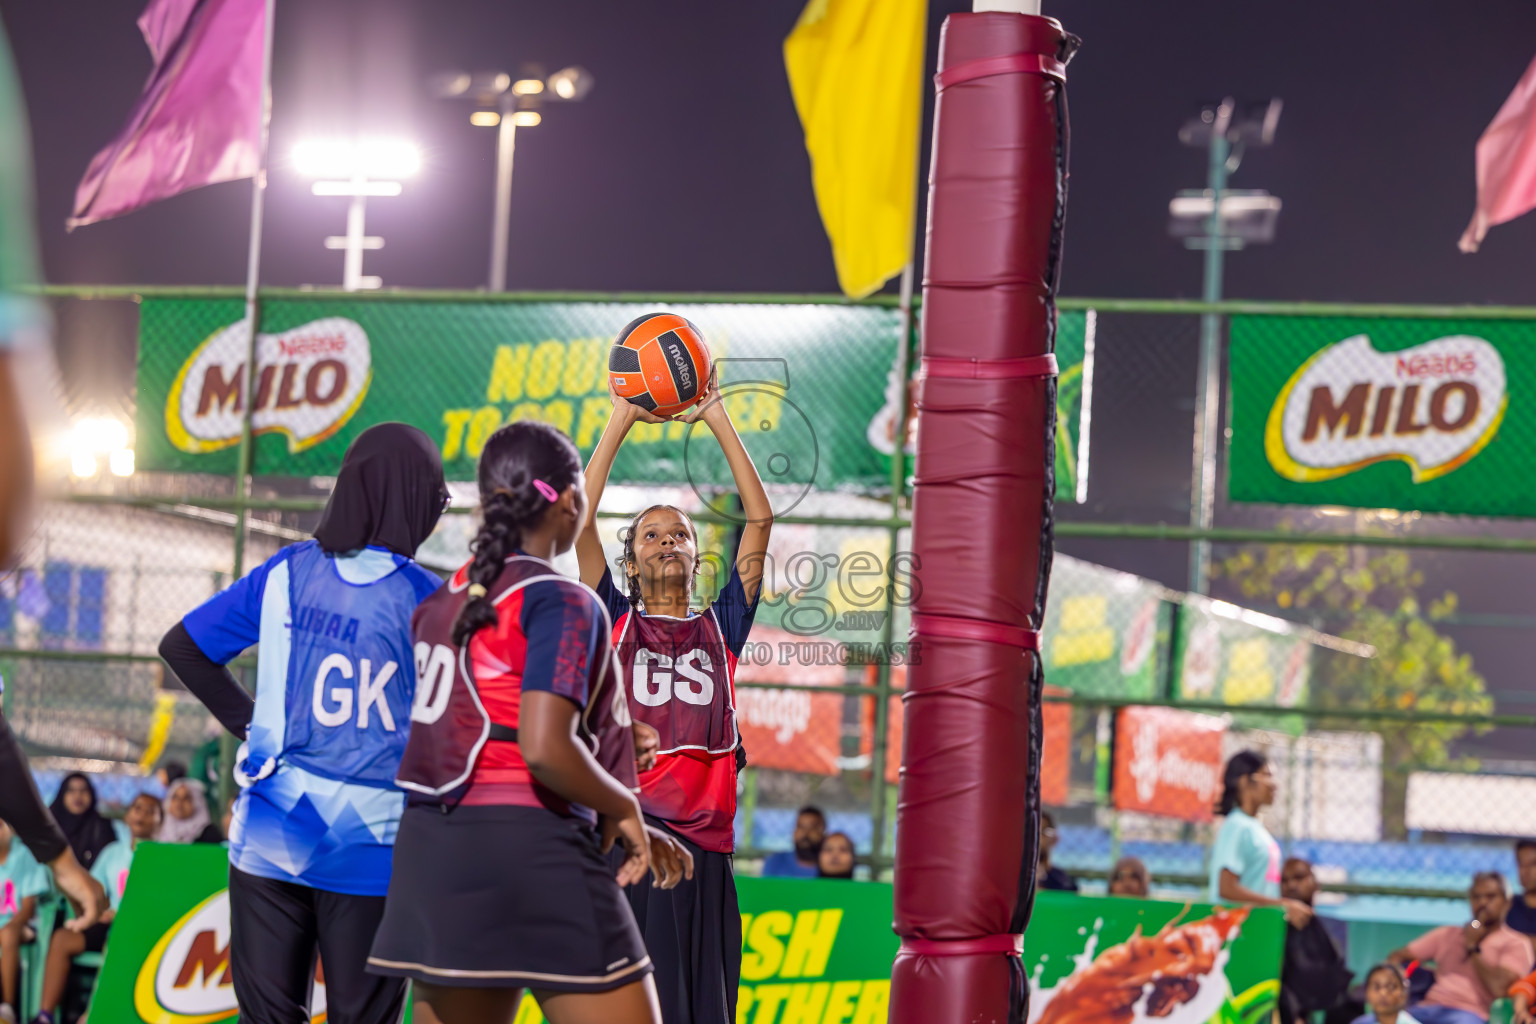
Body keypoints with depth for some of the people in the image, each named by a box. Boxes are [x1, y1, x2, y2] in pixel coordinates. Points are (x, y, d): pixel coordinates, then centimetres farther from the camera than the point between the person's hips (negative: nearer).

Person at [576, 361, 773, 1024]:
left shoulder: (719, 629, 18)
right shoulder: (613, 622, 14)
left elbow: (759, 519, 15)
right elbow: (578, 519, 6)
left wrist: (717, 420, 14)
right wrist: (622, 421, 8)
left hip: (703, 843, 2)